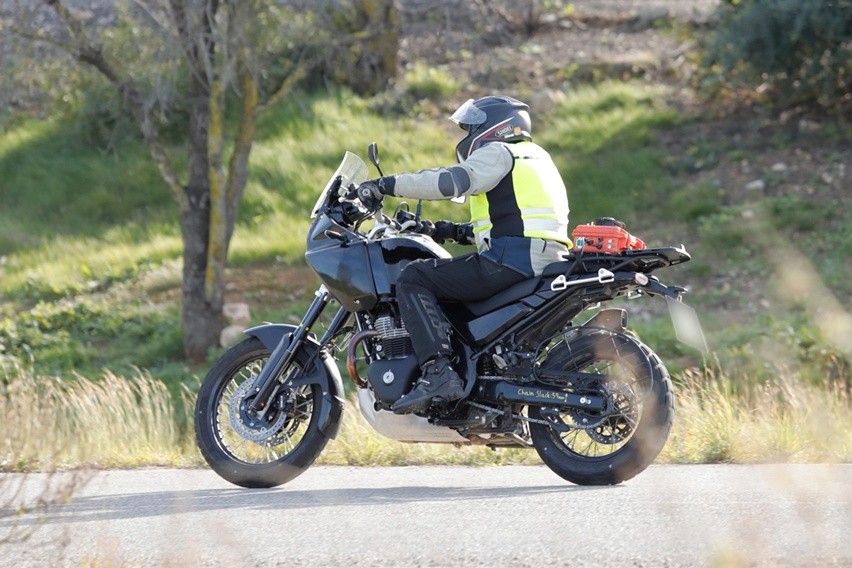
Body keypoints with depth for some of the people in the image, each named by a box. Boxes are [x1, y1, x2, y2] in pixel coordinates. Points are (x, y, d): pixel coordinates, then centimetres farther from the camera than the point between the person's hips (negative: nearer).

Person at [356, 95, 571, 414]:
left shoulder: (498, 153, 0)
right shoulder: (535, 158, 29)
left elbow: (450, 181, -16)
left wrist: (387, 185, -13)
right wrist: (458, 232, 27)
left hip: (510, 262, -10)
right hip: (545, 263, 10)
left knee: (413, 280, -9)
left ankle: (438, 373, -27)